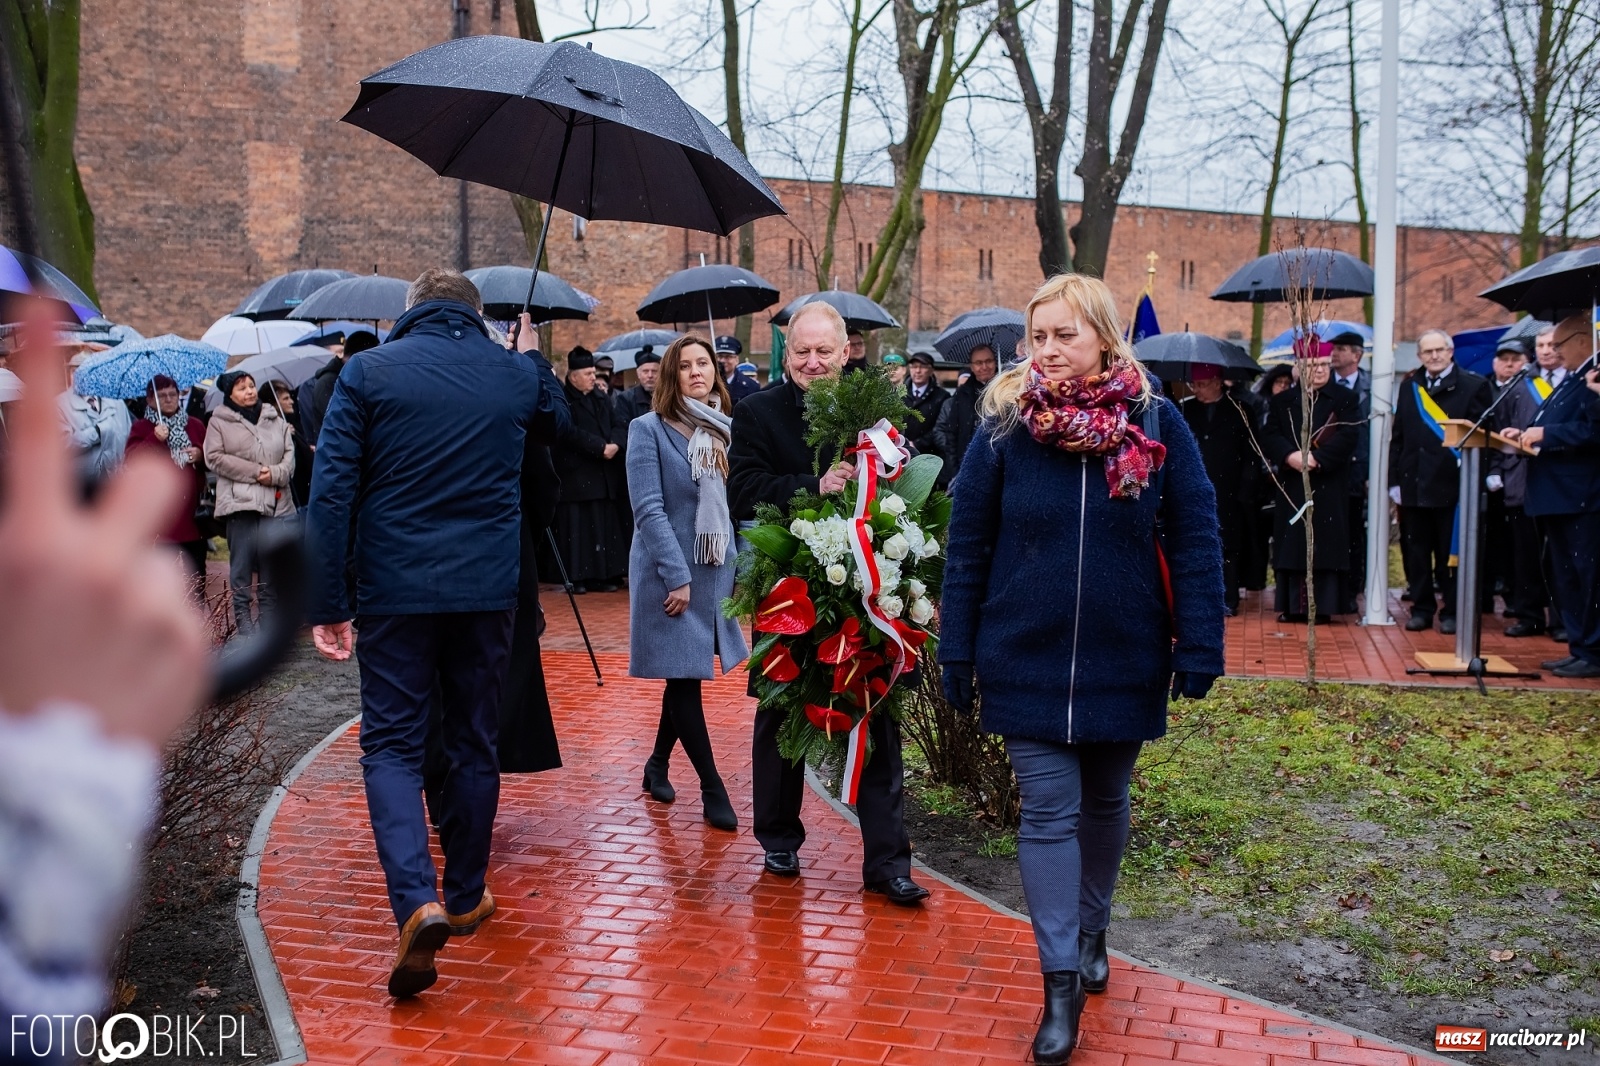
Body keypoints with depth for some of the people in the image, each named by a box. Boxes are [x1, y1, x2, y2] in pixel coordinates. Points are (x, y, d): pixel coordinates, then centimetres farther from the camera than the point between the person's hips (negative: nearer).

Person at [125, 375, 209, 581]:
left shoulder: (195, 425, 14)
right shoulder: (141, 428, 4)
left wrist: (201, 455, -7)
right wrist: (155, 440, -21)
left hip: (192, 511, 3)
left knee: (196, 571, 7)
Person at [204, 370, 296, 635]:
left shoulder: (275, 419, 15)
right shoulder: (219, 421, 6)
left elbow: (289, 452, 10)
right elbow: (215, 457, -4)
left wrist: (276, 473, -11)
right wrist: (255, 471, -9)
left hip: (276, 502, 3)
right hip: (240, 502, -3)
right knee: (243, 561, -1)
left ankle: (269, 612, 13)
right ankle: (242, 615, 7)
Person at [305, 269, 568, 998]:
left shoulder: (370, 372, -3)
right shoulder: (518, 374, 5)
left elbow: (330, 491, -9)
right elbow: (558, 423, 29)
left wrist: (326, 602, -6)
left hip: (396, 589, -2)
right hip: (488, 589, 3)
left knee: (391, 744, 4)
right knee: (473, 741, 15)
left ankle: (416, 901, -15)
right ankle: (465, 898, 27)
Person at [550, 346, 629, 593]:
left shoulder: (601, 401, 19)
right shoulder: (564, 402, -4)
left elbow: (618, 426, 10)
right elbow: (571, 433, -16)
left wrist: (615, 444, -11)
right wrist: (600, 447, -18)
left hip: (605, 476, 7)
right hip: (576, 475, -7)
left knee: (605, 525, 6)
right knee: (578, 525, -6)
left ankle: (603, 575, 11)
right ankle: (576, 577, -3)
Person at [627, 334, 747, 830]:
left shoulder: (727, 429, 8)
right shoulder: (649, 429, -8)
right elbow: (649, 509, -14)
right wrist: (677, 576, -19)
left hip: (717, 569, 6)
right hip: (669, 573, -5)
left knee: (686, 674, 14)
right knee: (684, 677, -2)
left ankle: (658, 763, 33)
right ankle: (712, 788, 6)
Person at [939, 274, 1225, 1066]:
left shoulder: (1157, 425, -5)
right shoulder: (1004, 427, -5)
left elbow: (1194, 541, -4)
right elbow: (967, 544, -3)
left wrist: (1200, 646, -8)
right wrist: (957, 650, -4)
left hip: (1124, 660, 1)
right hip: (1028, 661, -1)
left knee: (1105, 802, 18)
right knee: (1048, 814, 0)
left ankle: (1092, 931, 41)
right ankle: (1061, 982, 8)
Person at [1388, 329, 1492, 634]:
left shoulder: (1473, 386, -2)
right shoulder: (1409, 387, 10)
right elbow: (1398, 436, 9)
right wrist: (1394, 479, 4)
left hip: (1452, 483, -4)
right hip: (1413, 485, 4)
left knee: (1450, 553, 5)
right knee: (1416, 552, 9)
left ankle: (1452, 611, 14)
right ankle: (1421, 609, 18)